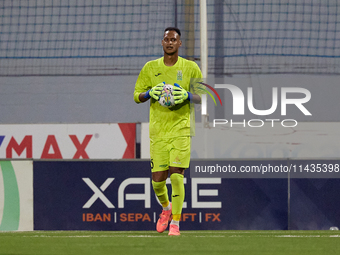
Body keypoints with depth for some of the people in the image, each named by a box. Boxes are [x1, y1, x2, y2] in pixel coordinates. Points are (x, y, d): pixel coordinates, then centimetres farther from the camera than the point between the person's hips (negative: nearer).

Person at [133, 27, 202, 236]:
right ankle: (166, 207, 32)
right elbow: (137, 96, 11)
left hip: (181, 128, -2)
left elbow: (202, 97, 7)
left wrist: (188, 95, -14)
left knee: (176, 176, -13)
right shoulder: (151, 68, 8)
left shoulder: (190, 68, 3)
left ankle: (175, 223, -3)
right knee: (158, 179, 0)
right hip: (158, 130, 2)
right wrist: (150, 93, -10)